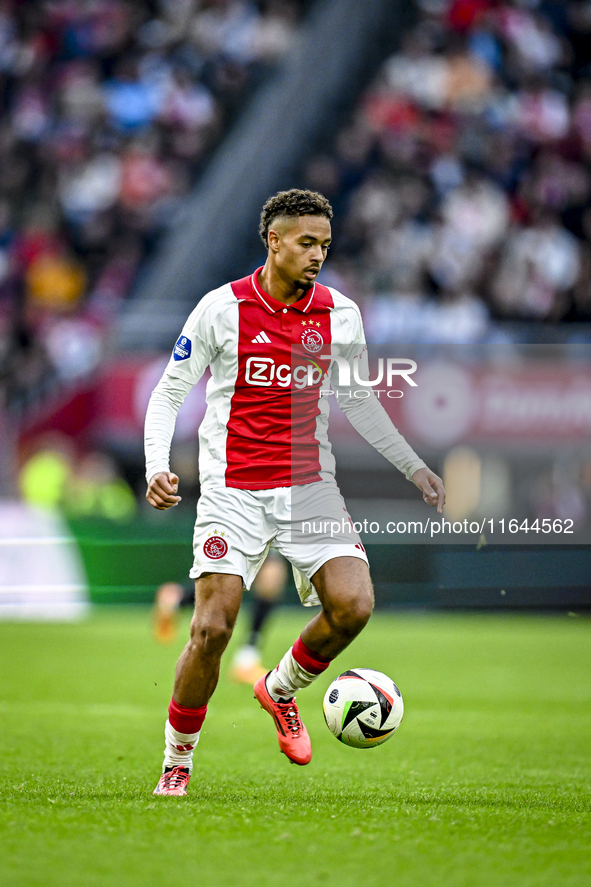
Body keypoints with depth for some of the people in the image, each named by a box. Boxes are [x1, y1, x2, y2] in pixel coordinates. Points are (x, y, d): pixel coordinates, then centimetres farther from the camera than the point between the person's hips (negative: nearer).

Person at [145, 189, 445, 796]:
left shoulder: (340, 314, 5)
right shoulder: (222, 308, -5)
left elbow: (357, 401, 18)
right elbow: (169, 392, 1)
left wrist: (412, 465, 12)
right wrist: (157, 467, -13)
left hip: (309, 486, 3)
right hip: (233, 490, -3)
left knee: (353, 606, -15)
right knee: (212, 627, -11)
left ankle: (280, 691, 15)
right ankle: (176, 762, 8)